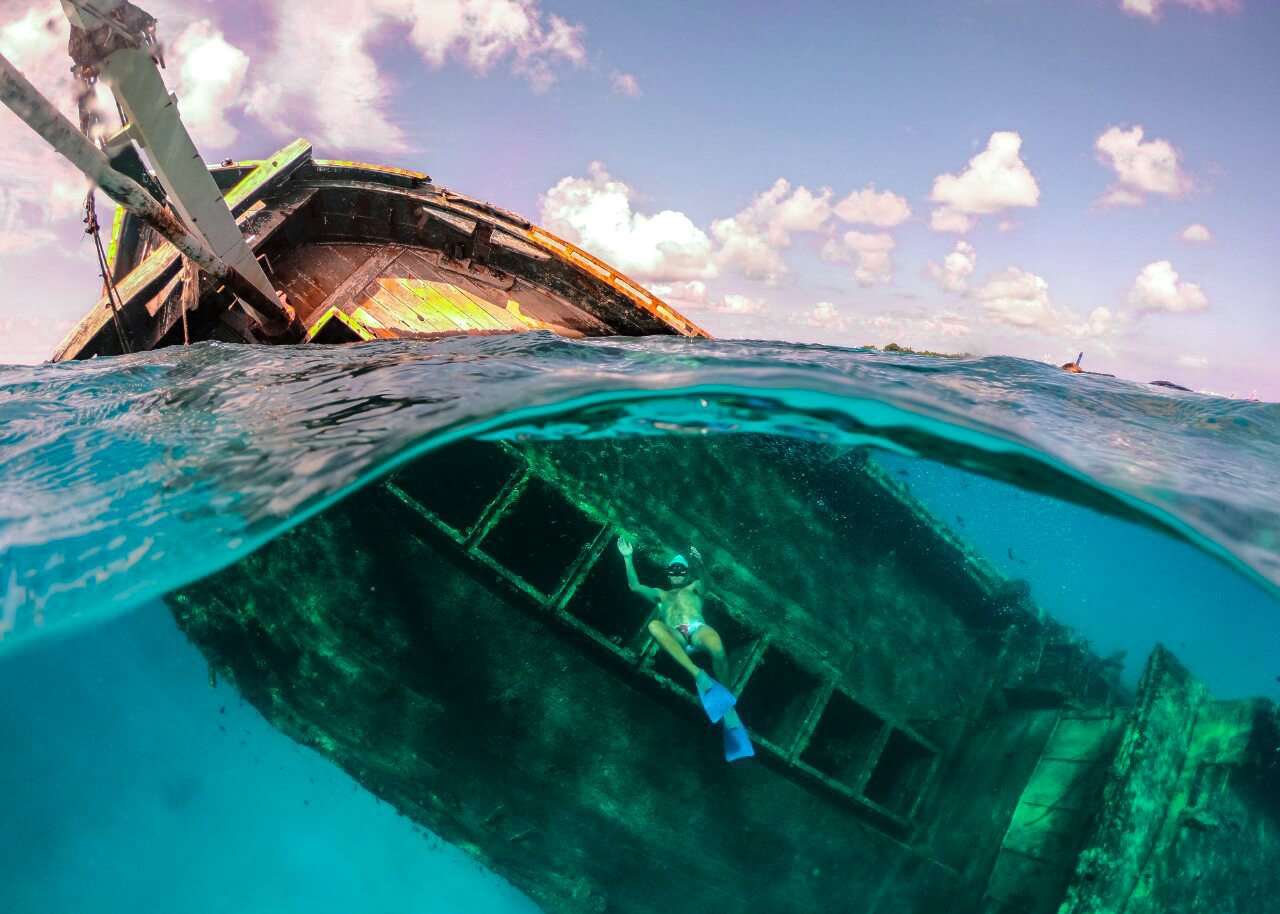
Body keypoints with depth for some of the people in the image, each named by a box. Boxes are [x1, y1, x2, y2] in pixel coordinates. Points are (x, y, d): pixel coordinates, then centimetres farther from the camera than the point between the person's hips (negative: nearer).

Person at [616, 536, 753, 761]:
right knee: (654, 625, -36)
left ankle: (727, 704, -19)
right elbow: (634, 586, 25)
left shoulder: (693, 588, 31)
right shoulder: (661, 595, 40)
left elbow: (704, 582, 5)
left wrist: (700, 564, -19)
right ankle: (698, 675, -46)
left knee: (717, 647, -40)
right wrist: (628, 558, 14)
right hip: (675, 637, 1)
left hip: (698, 629, -1)